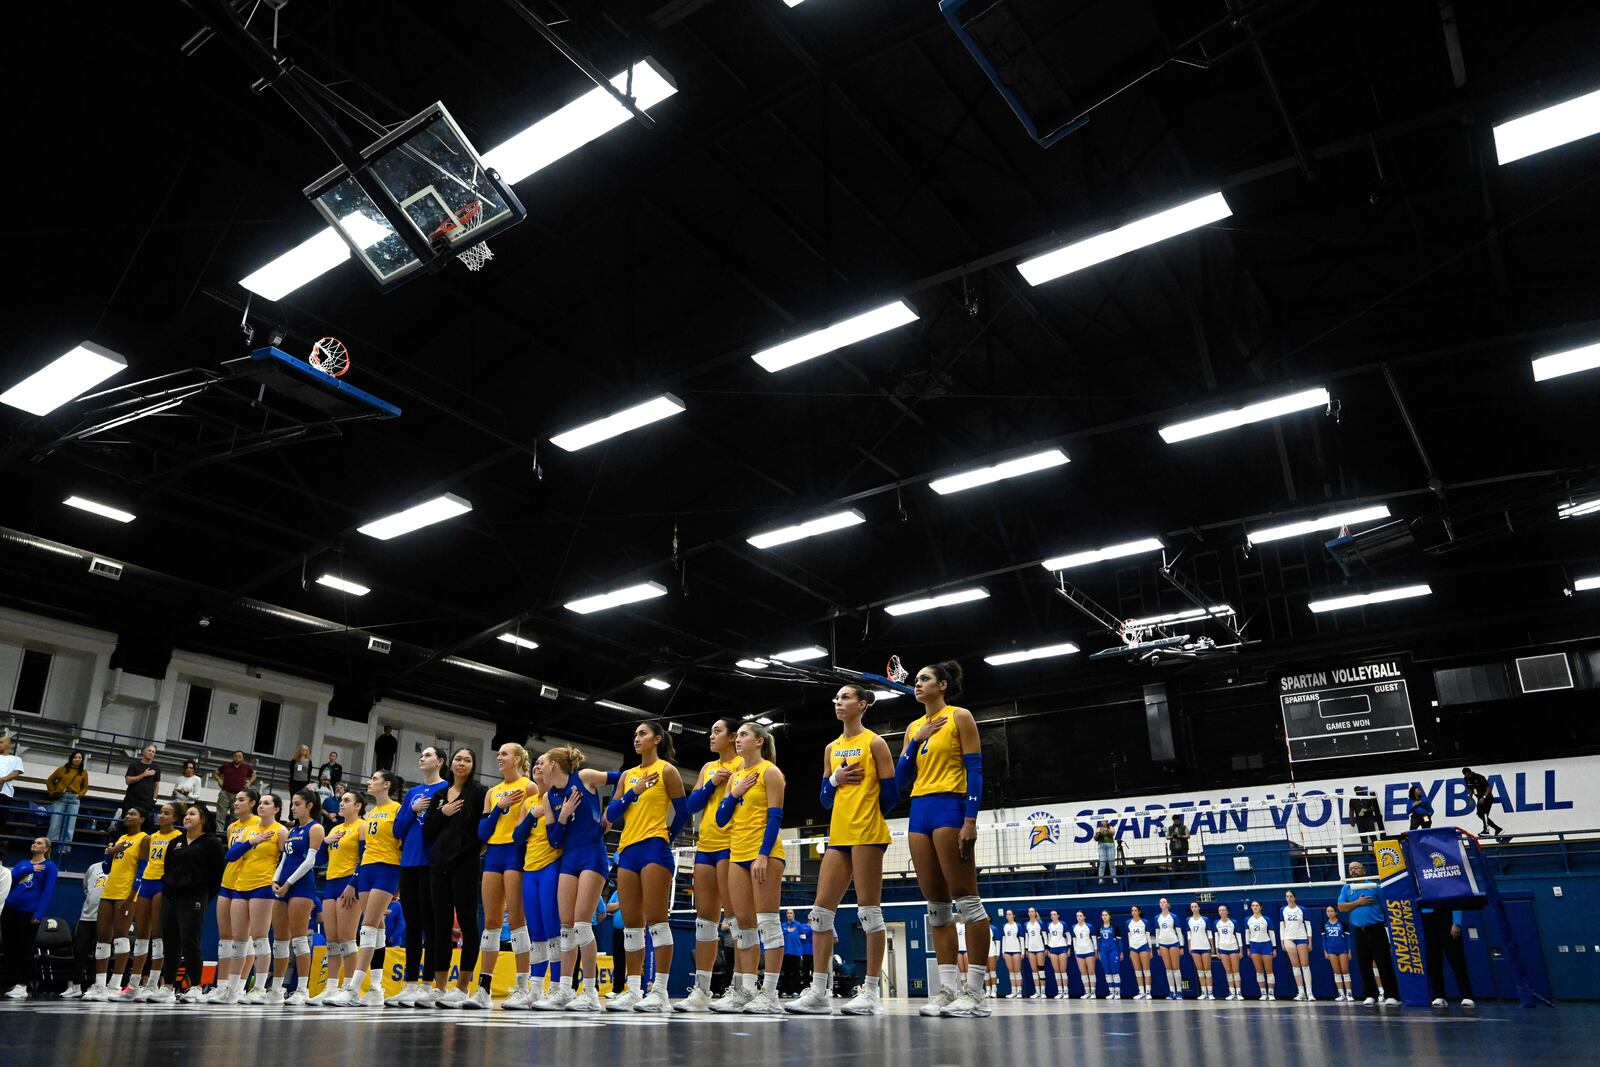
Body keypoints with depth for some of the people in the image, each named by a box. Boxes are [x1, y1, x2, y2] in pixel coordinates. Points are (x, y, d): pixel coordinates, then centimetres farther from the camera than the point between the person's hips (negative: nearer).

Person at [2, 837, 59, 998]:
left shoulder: (49, 866, 0)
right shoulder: (23, 863, 18)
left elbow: (48, 891, -8)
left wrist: (39, 913, -17)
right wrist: (29, 868, -12)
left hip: (29, 913, -5)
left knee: (25, 949, -2)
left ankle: (21, 986, 1)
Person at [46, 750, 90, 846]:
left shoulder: (84, 773, 10)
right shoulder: (62, 769, 5)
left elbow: (85, 787, 19)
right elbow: (49, 781, 13)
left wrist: (79, 795, 2)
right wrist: (53, 793, 4)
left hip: (74, 800, 1)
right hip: (60, 798, -1)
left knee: (70, 827, -1)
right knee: (55, 825, -4)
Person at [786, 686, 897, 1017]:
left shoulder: (874, 743, -1)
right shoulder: (831, 748, 17)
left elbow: (890, 793, -3)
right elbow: (825, 799, 16)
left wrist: (867, 817, 7)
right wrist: (835, 780, -3)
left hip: (867, 834, -7)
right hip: (838, 837, 7)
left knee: (869, 909, -5)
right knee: (821, 910, 3)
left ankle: (872, 993, 1)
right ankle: (819, 992, 7)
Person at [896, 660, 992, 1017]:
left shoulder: (959, 717, 0)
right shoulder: (914, 727, 18)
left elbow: (975, 770, -8)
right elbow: (901, 780, 13)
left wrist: (970, 820, -18)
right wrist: (916, 741, 0)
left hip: (949, 807, -7)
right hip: (919, 812, 7)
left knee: (965, 899, -8)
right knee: (936, 905, 6)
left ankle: (975, 992, -5)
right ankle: (949, 989, 9)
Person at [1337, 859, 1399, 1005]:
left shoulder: (1374, 885, 2)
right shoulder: (1346, 888, 10)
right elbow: (1340, 907, 2)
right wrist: (1358, 902, -9)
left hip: (1377, 929, -3)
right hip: (1359, 931, 3)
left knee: (1384, 963, -5)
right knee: (1364, 965, 5)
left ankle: (1390, 995, -2)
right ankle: (1371, 995, 14)